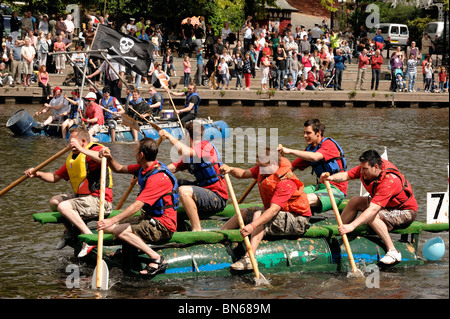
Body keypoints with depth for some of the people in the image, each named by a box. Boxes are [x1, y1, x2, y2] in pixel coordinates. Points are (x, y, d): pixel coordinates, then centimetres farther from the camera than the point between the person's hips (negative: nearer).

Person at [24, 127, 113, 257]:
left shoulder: (95, 150, -12)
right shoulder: (72, 158, 17)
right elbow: (55, 177, 22)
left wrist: (81, 149, -38)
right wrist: (37, 174, 5)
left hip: (100, 201, -10)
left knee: (63, 206, -26)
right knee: (54, 201, 16)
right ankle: (70, 232, 29)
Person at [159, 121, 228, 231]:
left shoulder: (206, 146, -13)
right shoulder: (191, 152, 14)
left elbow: (185, 152, -31)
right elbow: (172, 168, 7)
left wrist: (169, 136, -22)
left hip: (218, 199, -9)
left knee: (184, 190, -32)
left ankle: (197, 229, -27)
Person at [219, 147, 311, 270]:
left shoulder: (285, 182, -28)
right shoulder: (264, 169, -3)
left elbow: (274, 210, -36)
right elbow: (243, 174, 2)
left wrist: (253, 226, -46)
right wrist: (230, 170, -21)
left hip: (297, 221, -10)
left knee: (259, 214, -29)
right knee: (244, 213, 11)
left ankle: (248, 259, -41)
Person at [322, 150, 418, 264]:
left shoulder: (389, 181, -36)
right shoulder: (367, 166, -12)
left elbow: (373, 209, -43)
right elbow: (346, 175, -7)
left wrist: (352, 226, -49)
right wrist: (332, 178, -29)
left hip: (406, 212, -9)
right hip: (386, 205, 9)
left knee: (372, 216, -31)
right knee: (355, 201, 7)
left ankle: (392, 252, -32)